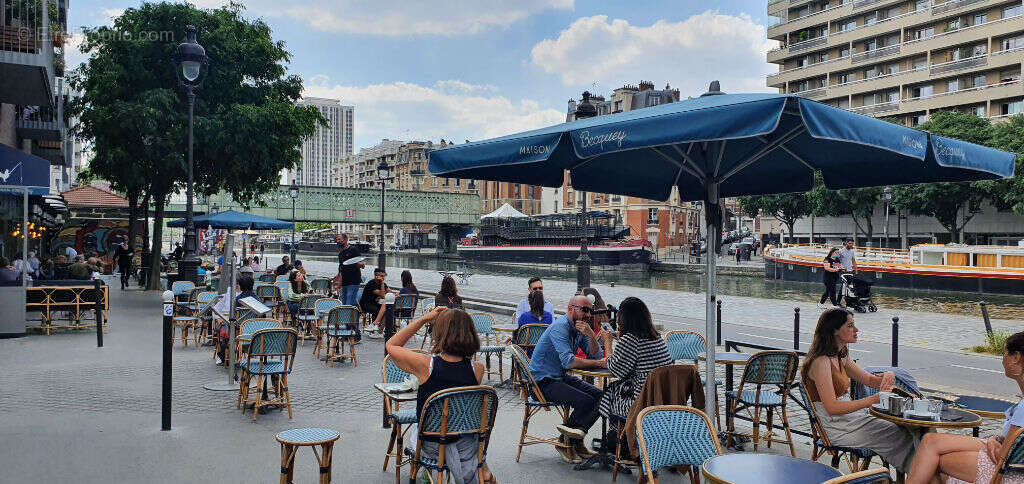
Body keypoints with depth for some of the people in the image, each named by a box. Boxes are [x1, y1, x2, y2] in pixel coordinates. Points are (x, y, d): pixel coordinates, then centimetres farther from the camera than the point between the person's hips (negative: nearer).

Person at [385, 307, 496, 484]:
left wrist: (424, 319, -10)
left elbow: (391, 345, -7)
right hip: (466, 446, 0)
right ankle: (483, 468, 33)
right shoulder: (477, 369, -20)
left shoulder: (425, 365, -26)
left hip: (432, 447, 0)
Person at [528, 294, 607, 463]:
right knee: (586, 401, -22)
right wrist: (599, 363, -24)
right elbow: (568, 362, -31)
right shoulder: (560, 327, -21)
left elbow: (596, 355, 0)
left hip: (561, 377, 9)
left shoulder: (581, 327, 6)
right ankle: (564, 442, 0)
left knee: (599, 396, 0)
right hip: (543, 381, -9)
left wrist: (590, 335, -18)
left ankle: (575, 440, 10)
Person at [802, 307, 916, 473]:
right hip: (836, 430, -9)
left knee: (904, 427, -5)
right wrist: (872, 400, -30)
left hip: (850, 418, 9)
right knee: (902, 435, -13)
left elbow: (869, 380, 17)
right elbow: (832, 408, -26)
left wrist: (886, 376, -7)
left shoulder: (840, 357, 11)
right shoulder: (821, 362, -20)